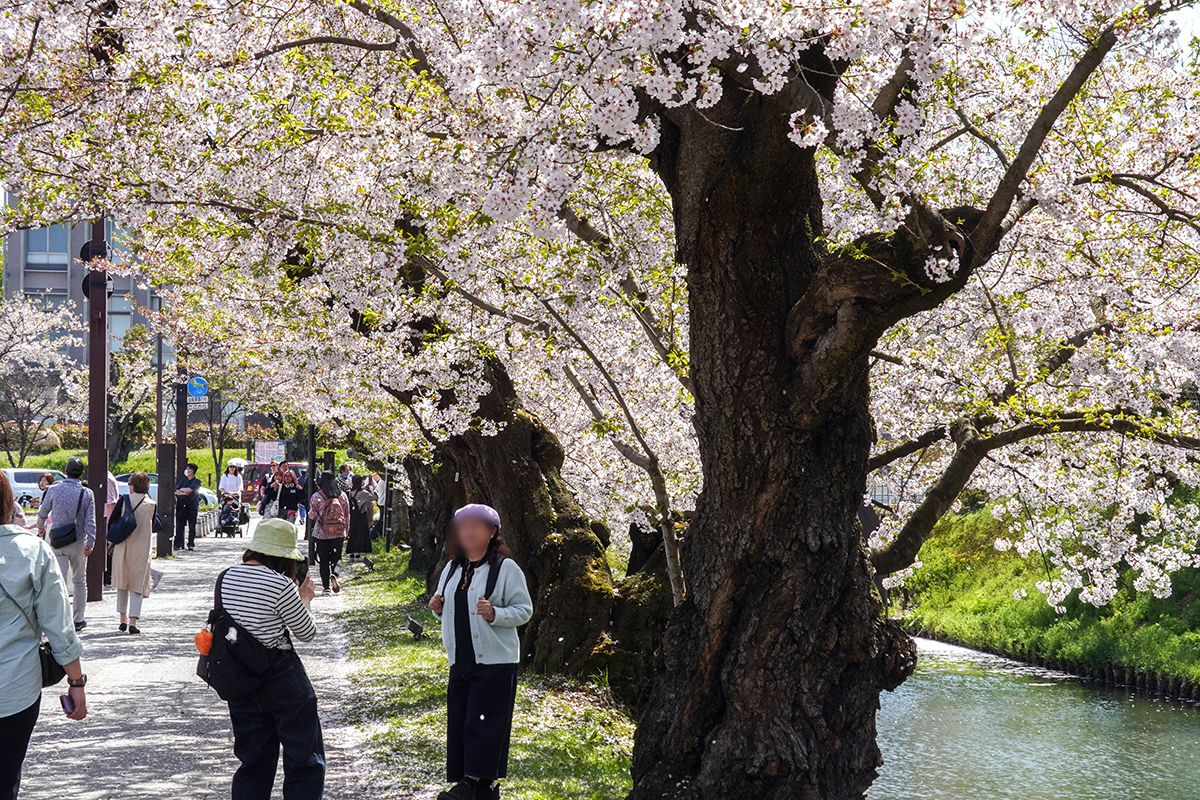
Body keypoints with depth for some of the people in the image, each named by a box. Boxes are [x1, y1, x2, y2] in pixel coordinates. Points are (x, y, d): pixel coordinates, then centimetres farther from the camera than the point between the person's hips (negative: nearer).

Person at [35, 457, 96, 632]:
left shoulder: (54, 490, -3)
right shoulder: (87, 493, -4)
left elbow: (43, 512, 11)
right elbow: (90, 521, -9)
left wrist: (41, 526, 30)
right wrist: (90, 542, -8)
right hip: (78, 542, 0)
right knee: (79, 581, 13)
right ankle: (78, 619, 19)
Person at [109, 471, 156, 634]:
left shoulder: (124, 500, -4)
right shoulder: (151, 505, -2)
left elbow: (111, 522, -2)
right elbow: (153, 528, 6)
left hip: (122, 547, 1)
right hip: (141, 550, -1)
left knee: (122, 584, 15)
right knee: (137, 584, 2)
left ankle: (123, 620, 18)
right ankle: (133, 621, -8)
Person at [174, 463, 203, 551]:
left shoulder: (196, 481, 4)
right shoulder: (183, 481, 20)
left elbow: (191, 489, -12)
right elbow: (176, 491, 9)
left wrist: (182, 489, 3)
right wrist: (184, 493, -9)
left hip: (192, 507, -4)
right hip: (181, 506, 4)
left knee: (192, 527, -2)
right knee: (179, 526, -2)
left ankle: (191, 544, 2)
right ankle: (177, 544, -2)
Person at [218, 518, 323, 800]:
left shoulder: (225, 578, 1)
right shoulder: (280, 584, -17)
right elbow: (307, 632, -7)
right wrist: (304, 602, 12)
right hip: (282, 680, -6)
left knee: (253, 762, 16)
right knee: (305, 760, 4)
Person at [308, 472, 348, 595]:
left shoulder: (316, 497, -7)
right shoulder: (342, 496, 1)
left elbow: (312, 515, -4)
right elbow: (347, 515, 6)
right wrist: (345, 531, 16)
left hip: (321, 533, -2)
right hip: (339, 533, 2)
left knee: (324, 560, 6)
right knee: (336, 557, 9)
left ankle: (326, 586, 5)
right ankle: (334, 574, -21)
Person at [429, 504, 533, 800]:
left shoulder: (506, 568, -7)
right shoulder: (452, 568, 14)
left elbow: (524, 610, -9)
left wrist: (495, 614, -24)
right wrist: (438, 607, 4)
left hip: (495, 661, -7)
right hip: (460, 660, 7)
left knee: (482, 721, -10)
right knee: (459, 721, 5)